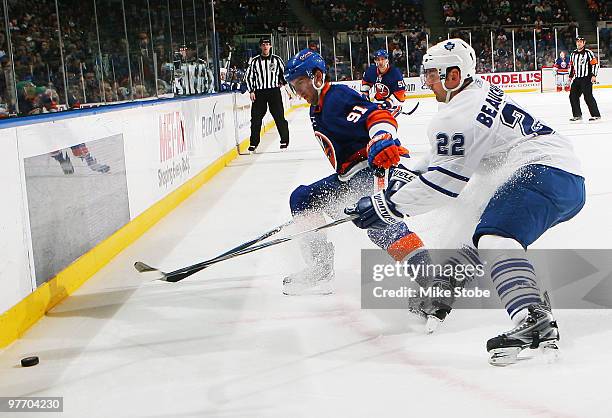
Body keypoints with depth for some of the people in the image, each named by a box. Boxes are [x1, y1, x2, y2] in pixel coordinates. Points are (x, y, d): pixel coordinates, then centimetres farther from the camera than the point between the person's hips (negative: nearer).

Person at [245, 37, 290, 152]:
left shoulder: (277, 59, 4)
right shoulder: (254, 61, 4)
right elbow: (249, 77, 8)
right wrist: (251, 91, 0)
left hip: (274, 91, -1)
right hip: (259, 92, 1)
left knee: (279, 116, -3)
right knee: (256, 118, 0)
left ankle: (284, 140, 7)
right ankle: (254, 143, 9)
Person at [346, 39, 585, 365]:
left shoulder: (458, 114, -11)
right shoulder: (480, 91, 21)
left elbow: (444, 182, -10)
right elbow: (447, 156, 30)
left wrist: (386, 206, -4)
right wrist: (409, 170, 23)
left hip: (545, 172, -12)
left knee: (495, 237, -28)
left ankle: (535, 321, -46)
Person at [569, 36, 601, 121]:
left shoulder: (588, 52, -7)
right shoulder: (573, 54, 13)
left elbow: (595, 63, -10)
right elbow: (571, 65, 24)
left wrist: (594, 75, -17)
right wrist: (570, 76, 19)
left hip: (586, 78, -7)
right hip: (577, 79, 7)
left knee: (588, 97, -12)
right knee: (573, 96, 4)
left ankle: (596, 115, -6)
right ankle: (577, 115, 14)